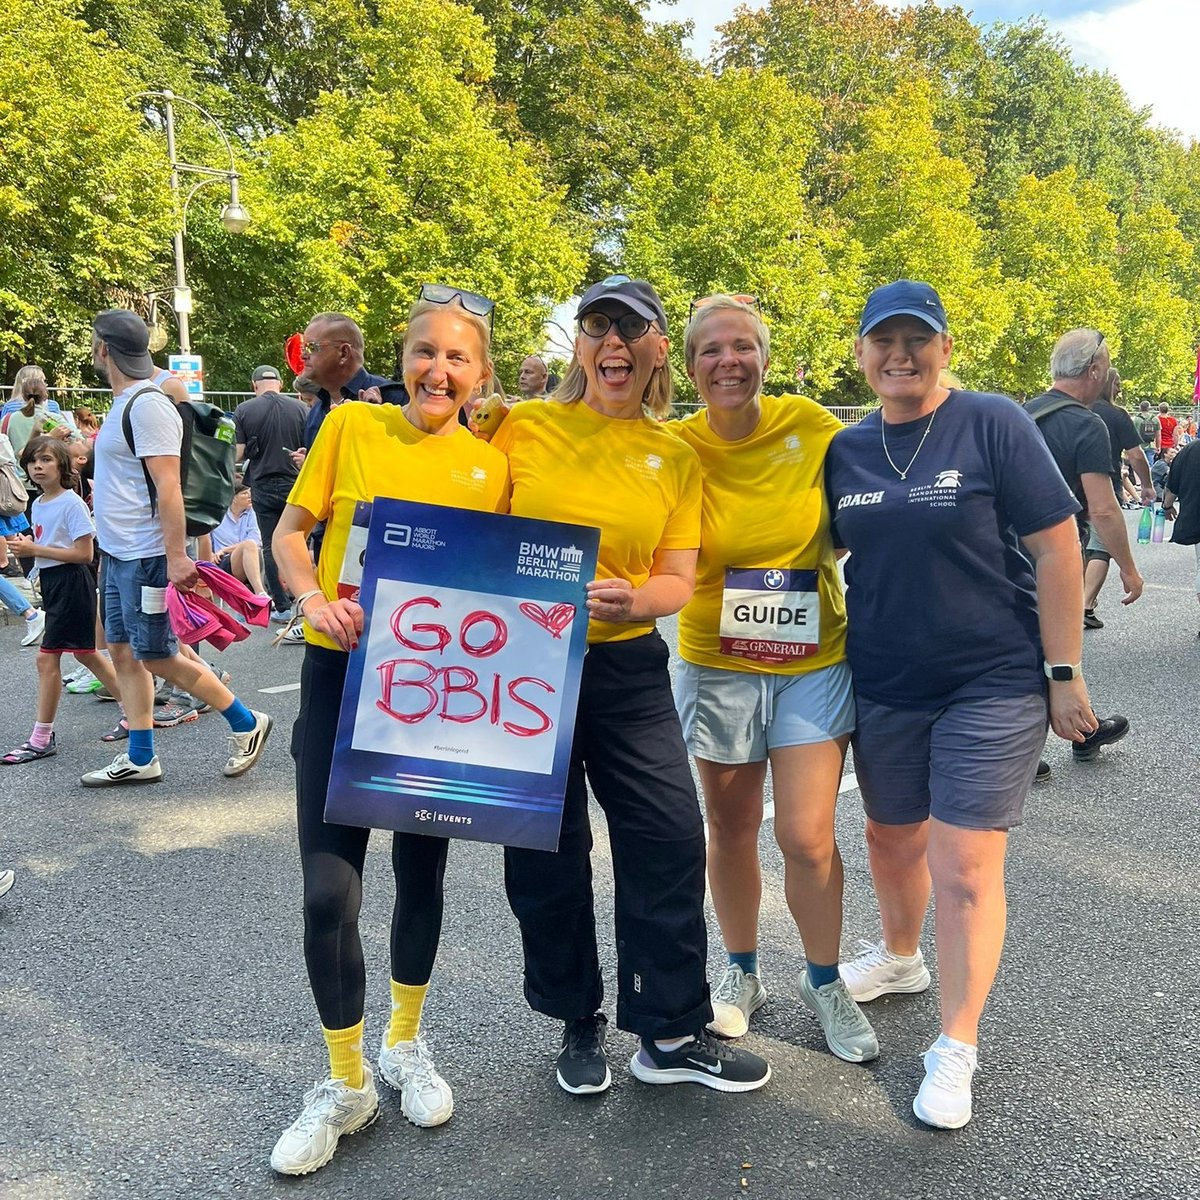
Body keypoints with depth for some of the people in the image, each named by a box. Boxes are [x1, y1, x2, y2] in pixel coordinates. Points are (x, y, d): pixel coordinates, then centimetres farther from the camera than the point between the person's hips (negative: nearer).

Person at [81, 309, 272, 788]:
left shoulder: (147, 404, -16)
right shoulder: (123, 403, 14)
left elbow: (168, 487, -22)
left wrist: (176, 558, -26)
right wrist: (105, 520, 22)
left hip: (145, 558, -10)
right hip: (119, 555, 10)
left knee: (158, 657, -4)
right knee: (124, 653, 10)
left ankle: (246, 725, 10)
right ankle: (140, 759, 18)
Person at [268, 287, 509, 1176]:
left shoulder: (490, 466, 1)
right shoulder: (351, 426, -1)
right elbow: (291, 531, 2)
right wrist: (314, 599, -15)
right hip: (343, 675, -1)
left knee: (422, 873, 14)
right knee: (329, 890, -2)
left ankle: (406, 1045, 39)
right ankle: (346, 1084, 22)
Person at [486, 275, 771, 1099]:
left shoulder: (677, 456, 4)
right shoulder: (524, 428, -1)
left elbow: (678, 579, 2)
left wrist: (631, 599, -19)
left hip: (627, 665, 2)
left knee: (671, 837, 0)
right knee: (547, 852, 8)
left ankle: (671, 1034, 21)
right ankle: (579, 1026, 31)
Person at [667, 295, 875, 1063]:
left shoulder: (812, 426, -9)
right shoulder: (673, 446, -9)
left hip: (814, 660, -1)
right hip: (718, 664, 1)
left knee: (807, 836, -1)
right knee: (732, 831, 13)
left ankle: (826, 983, 26)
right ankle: (743, 974, 36)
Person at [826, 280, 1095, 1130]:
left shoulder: (993, 423, -10)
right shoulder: (845, 451, 3)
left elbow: (1058, 548, -10)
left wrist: (1064, 673, -12)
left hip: (992, 685, -4)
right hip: (882, 685, 5)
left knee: (965, 870, -2)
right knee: (893, 839, 20)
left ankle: (957, 1048, 16)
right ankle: (900, 958, 48)